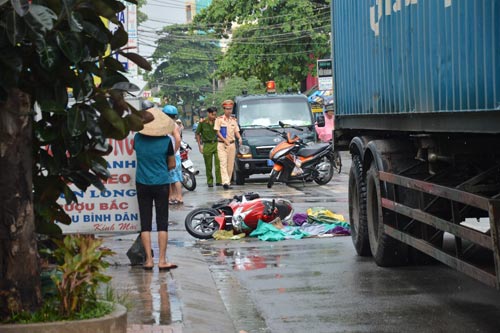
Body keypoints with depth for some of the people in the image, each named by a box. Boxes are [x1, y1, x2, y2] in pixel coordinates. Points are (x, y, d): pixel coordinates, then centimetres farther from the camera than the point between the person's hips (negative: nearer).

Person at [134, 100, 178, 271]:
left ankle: (149, 260, 5)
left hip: (142, 184, 1)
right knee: (162, 222, 4)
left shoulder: (138, 139, -5)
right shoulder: (166, 141, -10)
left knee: (145, 223, 6)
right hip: (162, 184, -1)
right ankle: (162, 260, 3)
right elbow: (172, 164, 1)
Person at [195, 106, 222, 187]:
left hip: (217, 144, 0)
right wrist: (200, 146, 1)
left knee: (218, 163, -12)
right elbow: (197, 134, 6)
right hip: (207, 145, 0)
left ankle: (219, 181, -9)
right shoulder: (202, 122, -3)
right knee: (208, 165, 5)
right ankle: (210, 182, 17)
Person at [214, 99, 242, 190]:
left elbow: (236, 132, 13)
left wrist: (239, 138, -9)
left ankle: (228, 182, 10)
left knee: (230, 165, 4)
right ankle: (225, 182, -24)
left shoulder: (234, 120, 14)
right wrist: (225, 140, -17)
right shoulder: (219, 119, 0)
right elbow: (218, 132, -5)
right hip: (222, 145, -5)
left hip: (232, 144, 5)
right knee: (223, 163, -14)